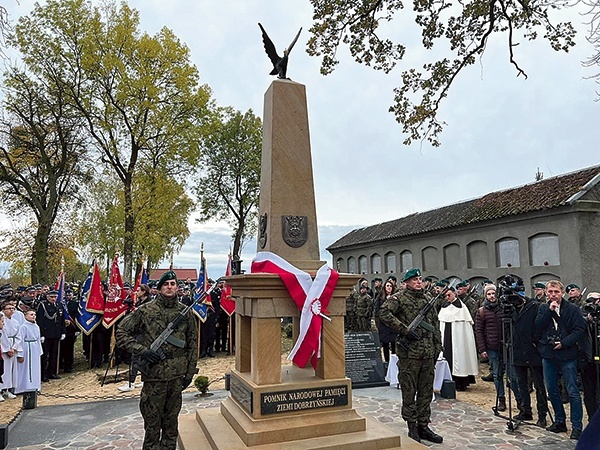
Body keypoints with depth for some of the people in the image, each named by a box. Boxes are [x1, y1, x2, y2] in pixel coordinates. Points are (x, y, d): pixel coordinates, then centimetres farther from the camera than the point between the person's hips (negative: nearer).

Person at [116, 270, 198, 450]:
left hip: (177, 375, 3)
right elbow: (121, 333, -3)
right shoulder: (145, 311, -7)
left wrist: (190, 371, 5)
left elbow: (193, 343, 7)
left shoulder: (186, 312, 1)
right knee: (152, 421, 9)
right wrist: (142, 350, -15)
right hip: (154, 374, -2)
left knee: (171, 419, 17)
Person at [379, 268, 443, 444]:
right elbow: (384, 313, -20)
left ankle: (423, 426, 24)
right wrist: (404, 329, -21)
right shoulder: (399, 298, -5)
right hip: (409, 352, -6)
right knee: (409, 391, 4)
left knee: (426, 391, 12)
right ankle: (412, 427, 17)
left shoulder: (427, 299, 14)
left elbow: (435, 324, 20)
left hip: (428, 353, 6)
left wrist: (437, 346, 14)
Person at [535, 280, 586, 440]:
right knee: (552, 390, 12)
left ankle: (577, 426, 10)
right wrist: (549, 310, -13)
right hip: (548, 355, 4)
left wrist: (564, 343, -15)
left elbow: (580, 330, -8)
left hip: (567, 356, -4)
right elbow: (537, 327, -6)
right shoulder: (542, 309, 7)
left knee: (573, 392, 0)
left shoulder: (572, 309, -3)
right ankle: (560, 421, 26)